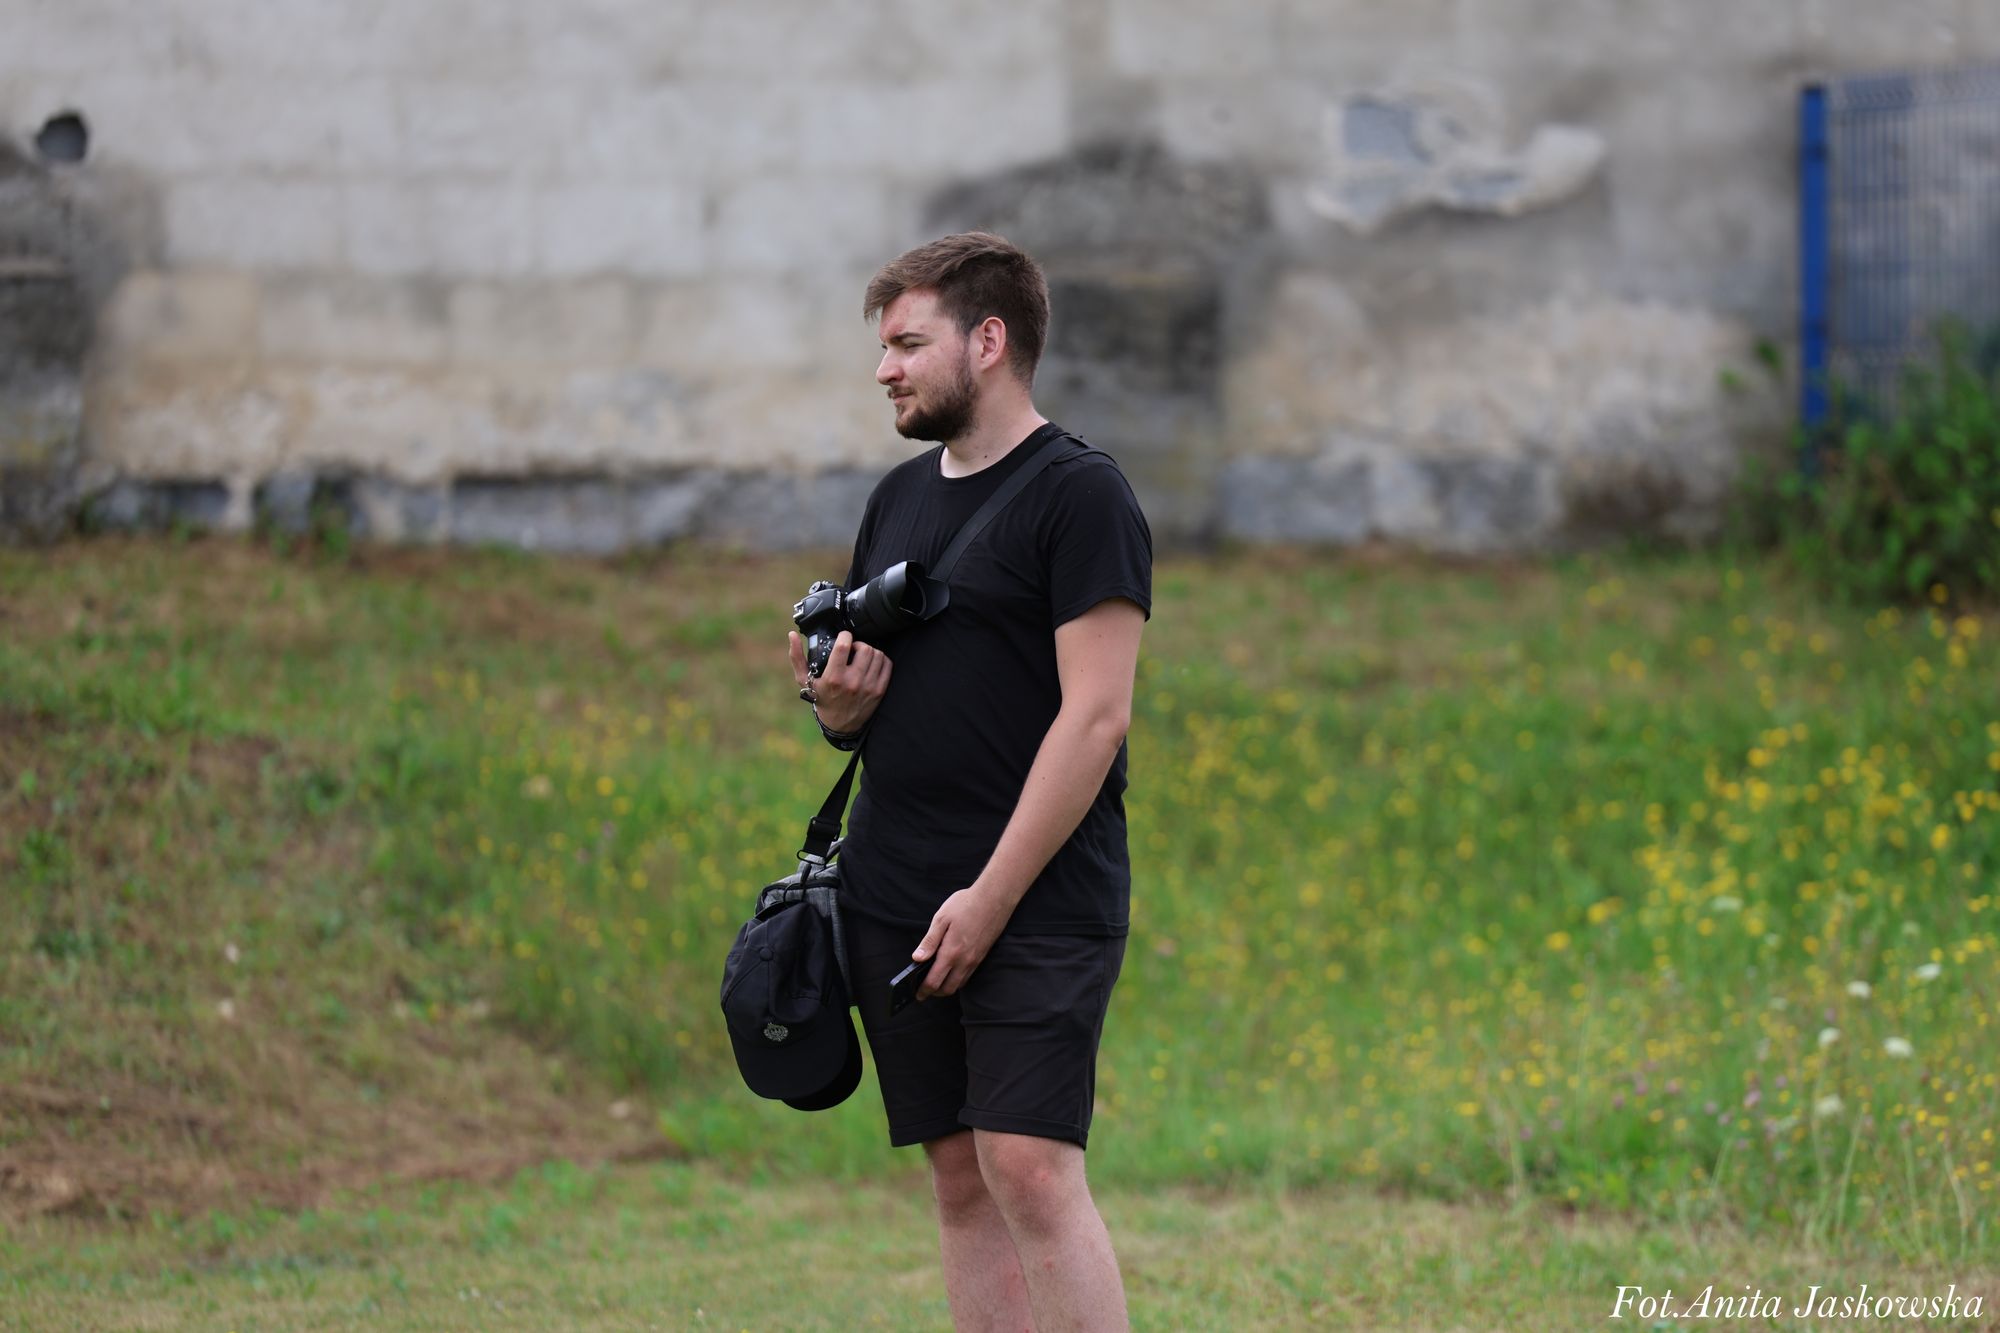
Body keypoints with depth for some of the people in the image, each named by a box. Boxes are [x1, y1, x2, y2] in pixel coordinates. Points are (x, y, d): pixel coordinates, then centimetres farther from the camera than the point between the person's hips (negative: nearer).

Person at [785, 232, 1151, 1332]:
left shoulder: (1080, 497, -7)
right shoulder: (899, 499, 16)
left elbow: (1094, 715, -14)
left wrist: (991, 898, -18)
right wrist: (837, 702, -2)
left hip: (1038, 901, -7)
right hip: (893, 900, 7)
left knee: (1029, 1169, -15)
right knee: (961, 1180, 6)